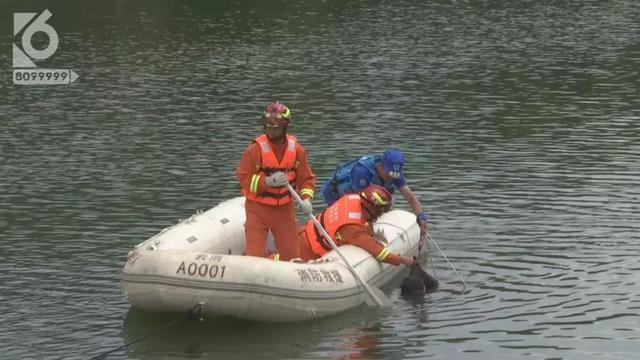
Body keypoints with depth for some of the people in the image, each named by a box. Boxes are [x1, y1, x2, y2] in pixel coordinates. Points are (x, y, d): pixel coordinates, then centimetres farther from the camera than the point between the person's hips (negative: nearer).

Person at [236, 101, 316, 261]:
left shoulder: (296, 149, -2)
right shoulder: (256, 149, -13)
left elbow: (306, 178, 4)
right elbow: (243, 178, -13)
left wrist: (306, 198, -14)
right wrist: (268, 181, -25)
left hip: (284, 209, 4)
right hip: (258, 207, -3)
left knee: (291, 255, 9)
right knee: (255, 255, -7)